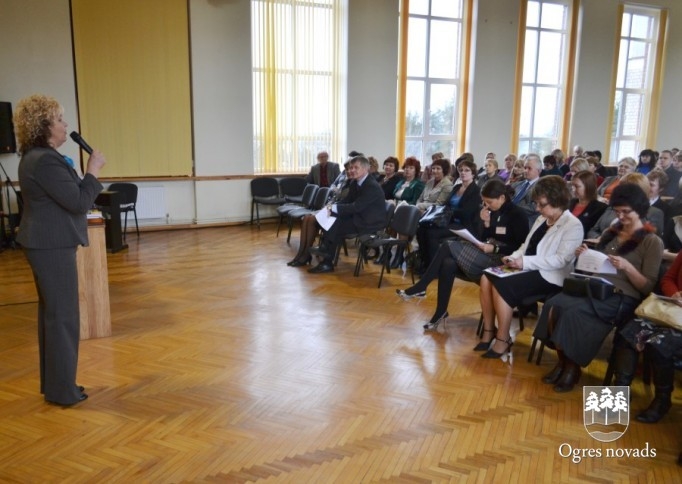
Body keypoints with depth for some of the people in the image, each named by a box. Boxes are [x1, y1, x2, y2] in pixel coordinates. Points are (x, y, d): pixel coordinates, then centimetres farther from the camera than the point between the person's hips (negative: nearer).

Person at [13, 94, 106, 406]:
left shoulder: (38, 157, 13)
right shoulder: (45, 161, -21)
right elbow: (79, 202, -20)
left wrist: (85, 174, 8)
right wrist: (93, 171, -11)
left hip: (47, 244, 11)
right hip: (52, 246, -11)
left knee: (51, 313, 17)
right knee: (63, 316, -1)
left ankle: (52, 383, 29)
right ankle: (62, 389, 10)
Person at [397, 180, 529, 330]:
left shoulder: (518, 215, -7)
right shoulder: (492, 212, 14)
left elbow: (520, 248, -12)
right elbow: (483, 239, 13)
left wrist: (494, 248, -20)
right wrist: (485, 223, -3)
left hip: (500, 260, -7)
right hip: (485, 255, 7)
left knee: (449, 246, -20)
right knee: (448, 264, -22)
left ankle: (420, 288, -13)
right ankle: (440, 313, -19)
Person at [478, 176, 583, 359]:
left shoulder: (573, 225, -10)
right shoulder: (542, 219, 15)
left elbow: (561, 260, -20)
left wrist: (525, 262, -23)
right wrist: (514, 257, -2)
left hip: (548, 277, -8)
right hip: (528, 269, 8)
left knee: (501, 285, -28)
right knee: (487, 278, -14)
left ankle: (503, 340, -14)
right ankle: (488, 331, -6)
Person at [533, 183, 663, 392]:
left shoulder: (652, 242, 2)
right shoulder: (610, 232, 19)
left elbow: (648, 288, -4)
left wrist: (627, 267, -20)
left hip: (622, 298, -5)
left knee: (572, 311, -32)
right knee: (552, 304, -26)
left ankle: (573, 367, -11)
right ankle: (562, 361, -9)